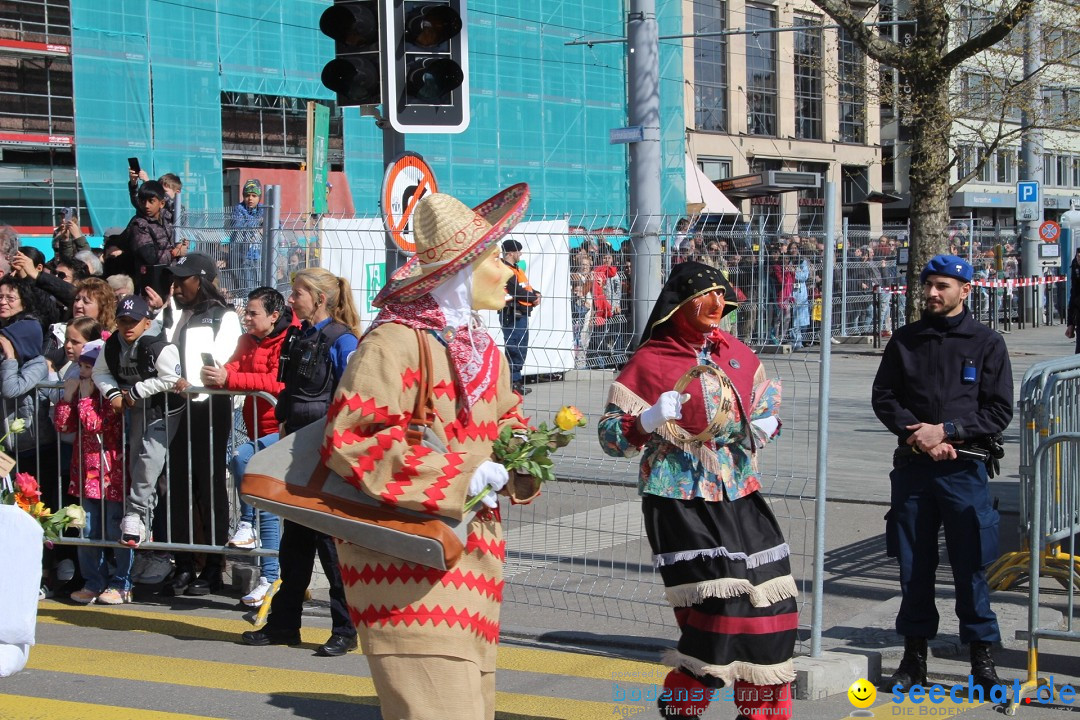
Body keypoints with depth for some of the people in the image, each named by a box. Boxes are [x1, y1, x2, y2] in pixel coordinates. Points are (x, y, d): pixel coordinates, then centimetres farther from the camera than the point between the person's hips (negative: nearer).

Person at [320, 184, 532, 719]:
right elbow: (348, 440, -21)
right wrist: (460, 477, -19)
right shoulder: (394, 342, -13)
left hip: (471, 553, 9)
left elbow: (505, 419, 31)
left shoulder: (483, 348, 17)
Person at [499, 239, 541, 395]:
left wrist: (535, 294, 0)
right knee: (514, 349, -10)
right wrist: (534, 298, -8)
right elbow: (517, 292, -20)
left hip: (521, 314, 11)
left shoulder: (516, 270, 19)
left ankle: (517, 381, 22)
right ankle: (513, 383, -8)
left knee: (521, 348, 15)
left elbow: (527, 288, 21)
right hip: (512, 315, -11)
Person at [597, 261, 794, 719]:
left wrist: (765, 424, 7)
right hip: (682, 504, -6)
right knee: (719, 604, -15)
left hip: (740, 498, 6)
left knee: (770, 603, 5)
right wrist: (648, 421, -25)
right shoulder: (649, 360, -6)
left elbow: (767, 395, 29)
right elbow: (611, 434, -6)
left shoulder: (737, 354, 11)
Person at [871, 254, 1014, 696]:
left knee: (970, 565, 0)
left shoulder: (986, 344, 2)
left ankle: (982, 658, 11)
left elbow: (999, 411, -2)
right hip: (912, 466, 2)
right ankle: (915, 654, 19)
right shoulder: (905, 340, 9)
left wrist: (945, 430, -12)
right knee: (913, 564, 8)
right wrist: (915, 432, -10)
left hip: (965, 470, -2)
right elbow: (883, 397, 6)